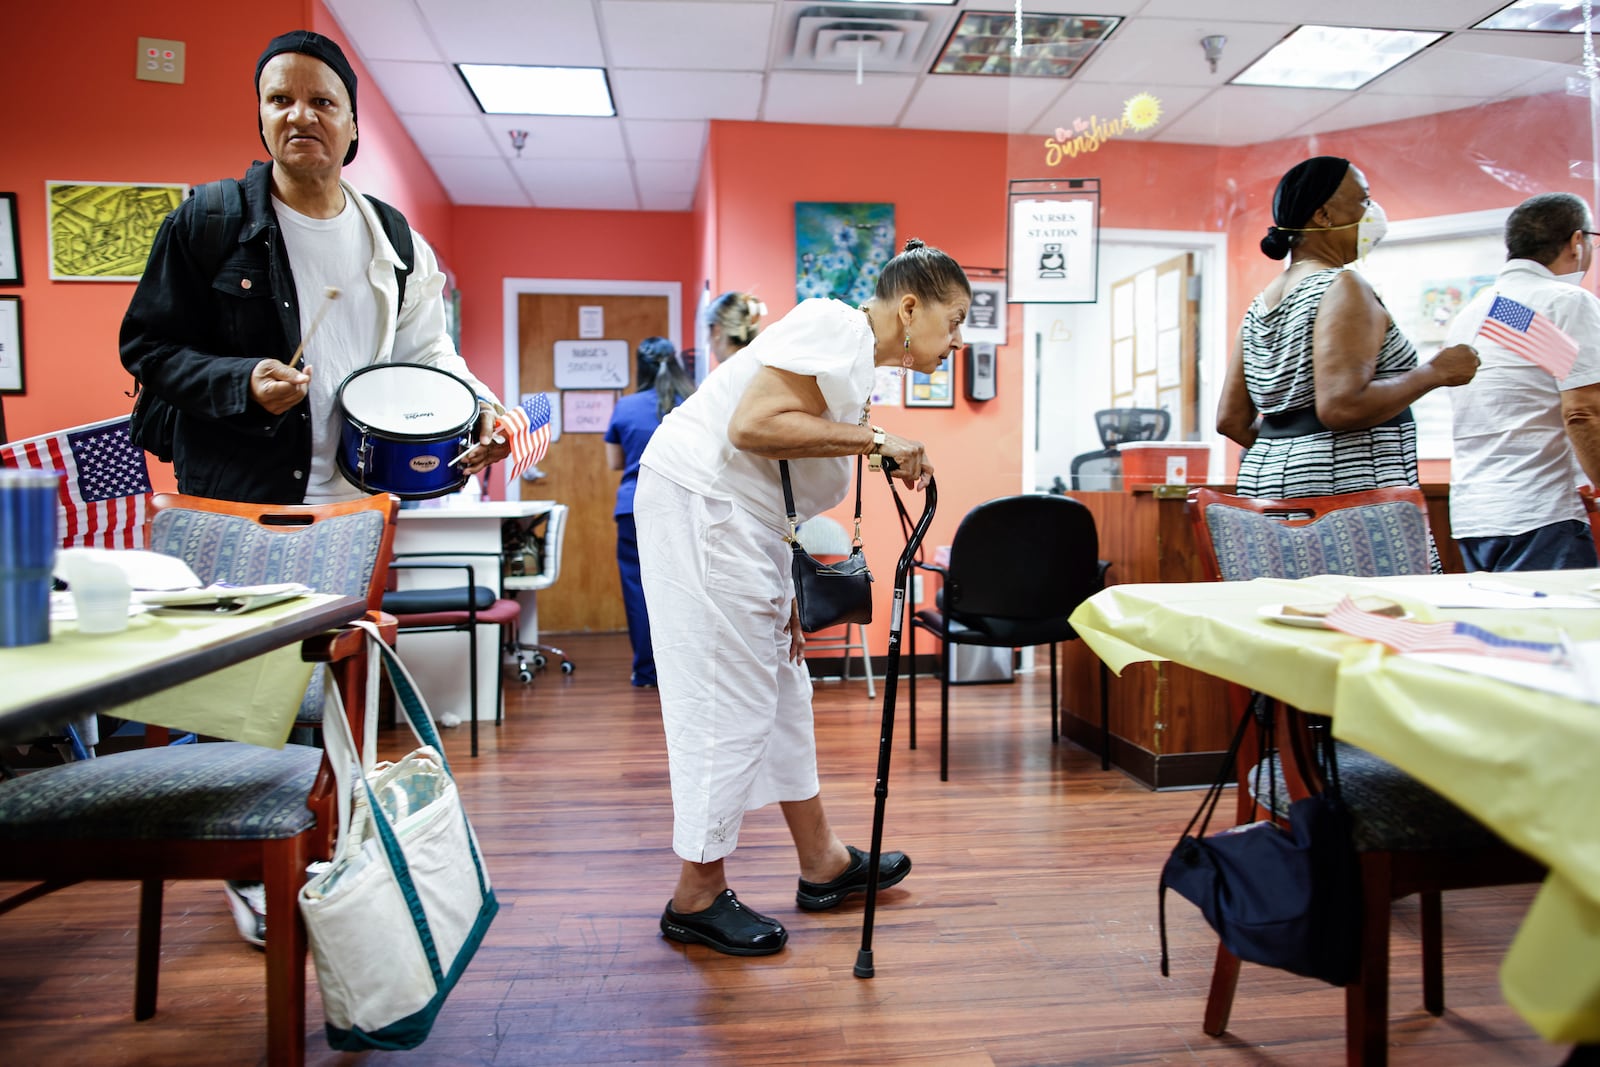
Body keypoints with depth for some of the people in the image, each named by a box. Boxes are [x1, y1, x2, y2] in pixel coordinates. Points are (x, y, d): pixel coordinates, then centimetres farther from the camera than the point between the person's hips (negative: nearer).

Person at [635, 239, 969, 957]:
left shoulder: (860, 364, 19)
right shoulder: (837, 327, -11)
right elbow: (754, 425, -25)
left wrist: (788, 599, 16)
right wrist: (872, 436, -18)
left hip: (741, 519, 11)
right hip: (698, 503, -11)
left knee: (781, 685, 16)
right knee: (730, 699, -5)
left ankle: (822, 863, 30)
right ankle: (697, 898, 11)